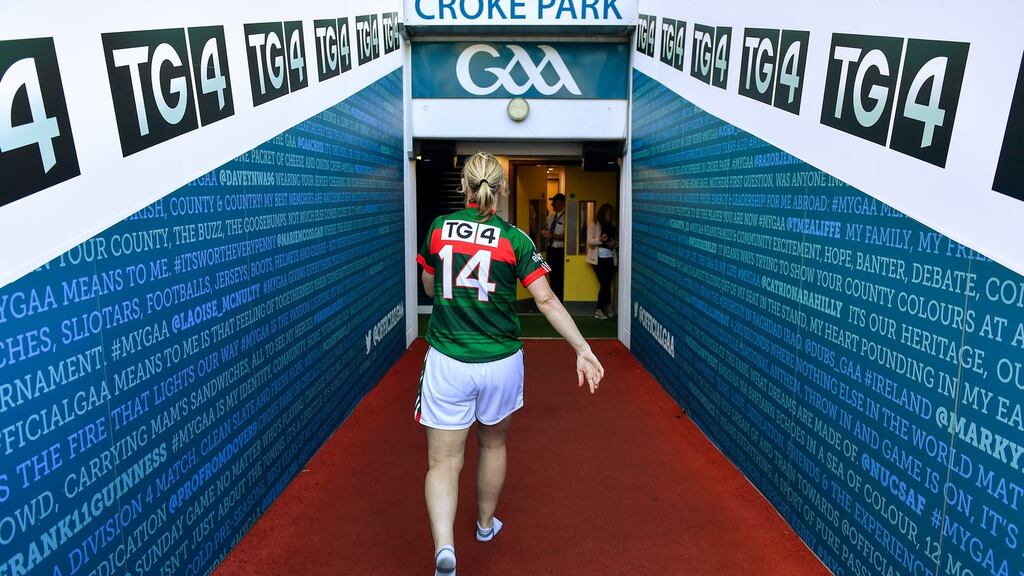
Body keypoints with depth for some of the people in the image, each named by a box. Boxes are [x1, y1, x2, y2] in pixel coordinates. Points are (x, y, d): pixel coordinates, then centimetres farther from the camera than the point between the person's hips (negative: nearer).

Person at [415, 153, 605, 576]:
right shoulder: (514, 239, -6)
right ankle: (485, 524, 43)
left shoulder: (439, 228, 0)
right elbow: (547, 301, -11)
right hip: (501, 363, 1)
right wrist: (583, 348, -9)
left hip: (447, 362, 0)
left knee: (443, 462, 4)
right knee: (493, 444, 23)